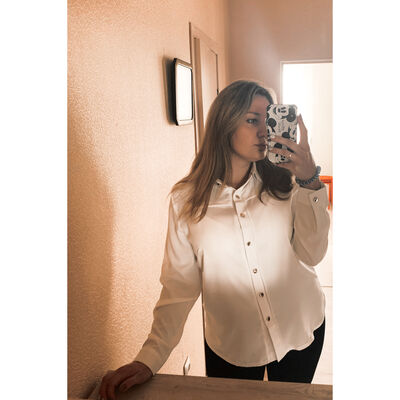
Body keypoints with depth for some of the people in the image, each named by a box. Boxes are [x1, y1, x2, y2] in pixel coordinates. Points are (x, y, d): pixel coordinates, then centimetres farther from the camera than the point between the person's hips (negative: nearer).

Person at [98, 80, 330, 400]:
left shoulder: (285, 183, -7)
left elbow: (312, 255, -14)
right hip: (231, 347, -2)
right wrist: (149, 359, -19)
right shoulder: (187, 200, -12)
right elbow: (180, 286, -11)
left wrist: (310, 181, -23)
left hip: (300, 335, 2)